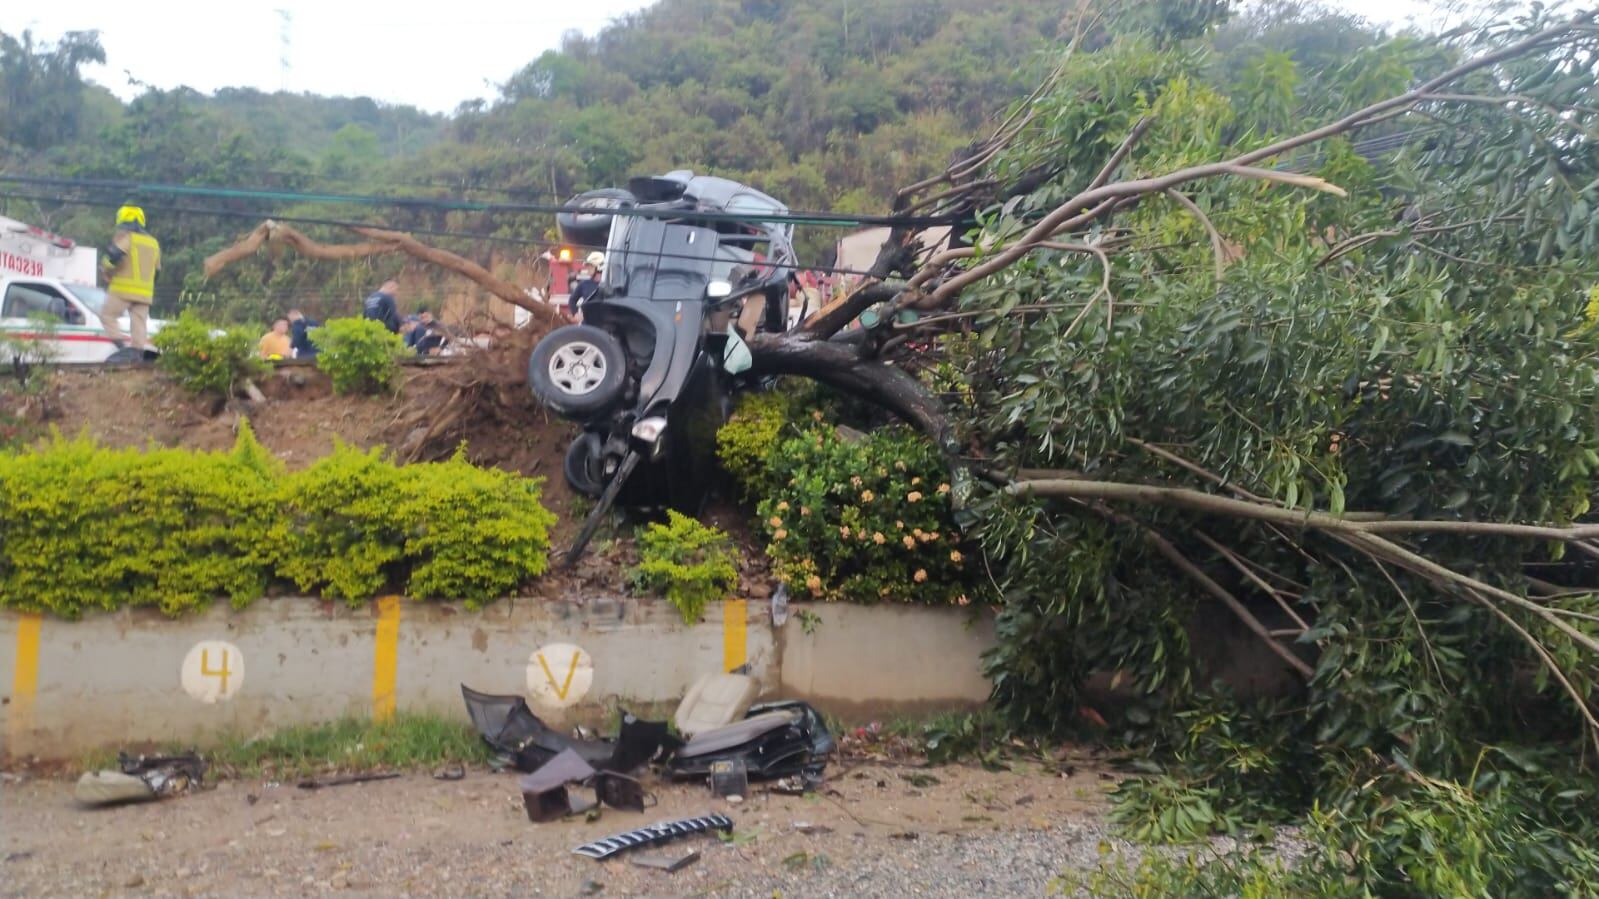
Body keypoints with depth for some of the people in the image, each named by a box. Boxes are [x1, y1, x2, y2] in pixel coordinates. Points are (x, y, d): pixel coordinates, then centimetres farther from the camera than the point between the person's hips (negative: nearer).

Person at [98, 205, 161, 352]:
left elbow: (114, 256, -17)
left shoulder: (125, 237, -4)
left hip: (123, 289, -6)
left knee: (107, 314, 5)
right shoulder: (153, 242, 18)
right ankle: (139, 350, -2)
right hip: (145, 293, 6)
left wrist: (106, 270, 2)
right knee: (139, 323, 5)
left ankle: (121, 344, -9)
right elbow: (156, 270, 21)